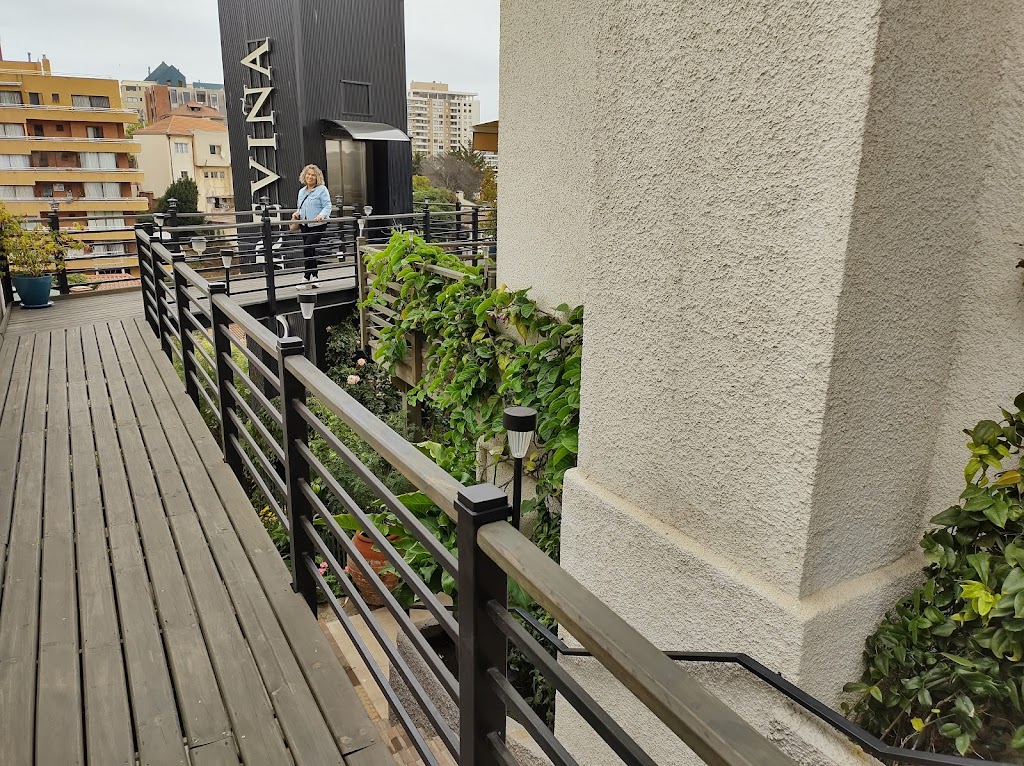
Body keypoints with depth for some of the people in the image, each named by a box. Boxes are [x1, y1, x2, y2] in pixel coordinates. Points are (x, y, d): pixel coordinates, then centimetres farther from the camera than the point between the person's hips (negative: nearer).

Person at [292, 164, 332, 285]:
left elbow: (327, 206, -11)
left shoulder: (322, 189, -5)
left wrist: (321, 215, -29)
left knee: (307, 249, -16)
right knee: (310, 251, 8)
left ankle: (307, 278, -9)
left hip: (318, 225, -7)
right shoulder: (302, 191, 16)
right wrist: (297, 213, 3)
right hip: (305, 225, 7)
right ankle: (314, 276, 18)